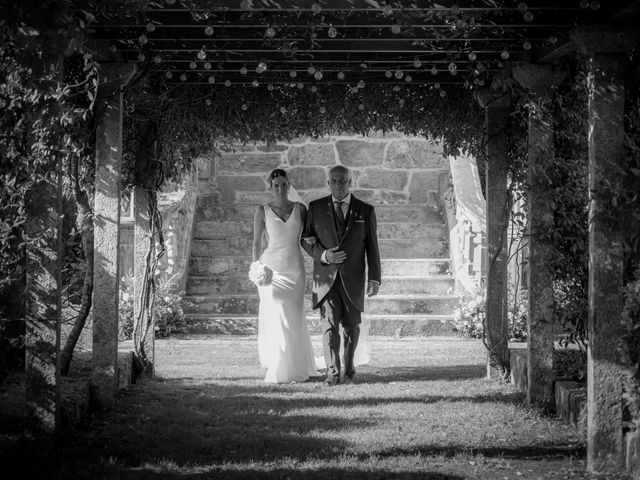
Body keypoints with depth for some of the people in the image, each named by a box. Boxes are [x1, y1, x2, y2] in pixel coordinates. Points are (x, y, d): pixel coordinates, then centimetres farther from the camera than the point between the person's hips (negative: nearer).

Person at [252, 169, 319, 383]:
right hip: (271, 267, -2)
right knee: (275, 319, -6)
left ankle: (297, 367, 16)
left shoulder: (300, 209, 6)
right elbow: (256, 244, 3)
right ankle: (277, 371, -1)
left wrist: (311, 240, -4)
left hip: (295, 267, 2)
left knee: (294, 319, 5)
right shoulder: (262, 211, 1)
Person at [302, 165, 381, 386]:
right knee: (329, 324, -11)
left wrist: (374, 278, -3)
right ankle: (332, 372, -13)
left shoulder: (366, 211, 4)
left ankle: (348, 363, 31)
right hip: (326, 277, -1)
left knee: (351, 326, 9)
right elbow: (306, 240, 8)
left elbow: (372, 247, 4)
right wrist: (323, 256, -11)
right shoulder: (316, 208, 4)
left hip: (353, 279, 1)